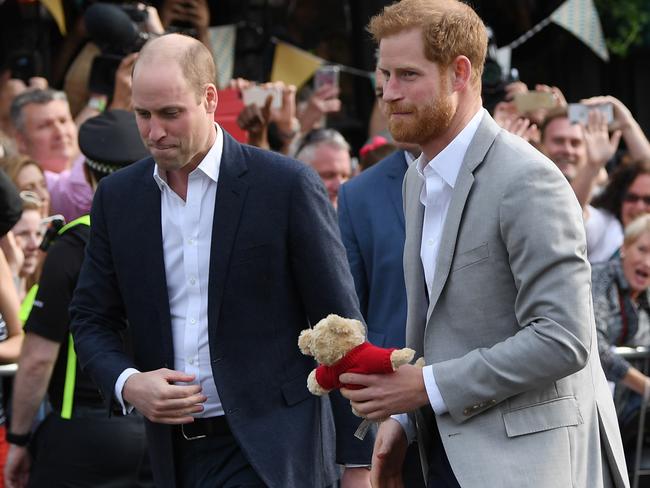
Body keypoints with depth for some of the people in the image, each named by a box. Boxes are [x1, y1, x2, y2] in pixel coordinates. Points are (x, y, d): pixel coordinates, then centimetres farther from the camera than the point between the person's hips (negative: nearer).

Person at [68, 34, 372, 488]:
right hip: (175, 447, 5)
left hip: (267, 449, -5)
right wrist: (128, 383, -9)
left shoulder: (287, 185, -7)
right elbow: (93, 320, 13)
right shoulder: (118, 196, 7)